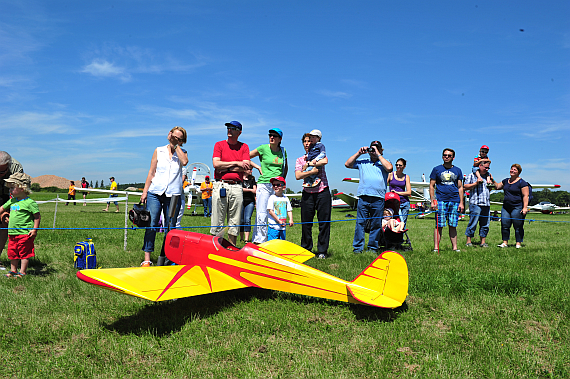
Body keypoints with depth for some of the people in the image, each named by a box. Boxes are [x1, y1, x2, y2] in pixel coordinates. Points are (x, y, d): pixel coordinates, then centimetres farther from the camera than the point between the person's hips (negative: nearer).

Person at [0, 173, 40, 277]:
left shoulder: (30, 203, -13)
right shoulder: (12, 200, 10)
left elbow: (37, 217, -11)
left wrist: (34, 229, -16)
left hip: (25, 233, -8)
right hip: (13, 233, 8)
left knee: (24, 253, 2)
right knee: (12, 253, 16)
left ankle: (22, 272, 11)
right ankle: (13, 271, 30)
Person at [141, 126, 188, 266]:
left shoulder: (182, 152, 11)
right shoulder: (159, 151, 12)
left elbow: (184, 162, -15)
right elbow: (151, 173, 10)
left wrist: (176, 145, -6)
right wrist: (145, 191, 4)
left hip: (173, 195, 0)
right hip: (155, 193, 0)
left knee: (171, 227, 2)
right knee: (151, 224, -7)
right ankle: (147, 259, -5)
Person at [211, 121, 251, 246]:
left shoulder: (244, 147, 12)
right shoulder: (219, 145, 10)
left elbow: (246, 167, -2)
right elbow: (216, 164, -5)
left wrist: (225, 168, -7)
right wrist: (236, 163, -5)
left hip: (236, 187, 1)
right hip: (220, 185, -1)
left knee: (235, 222, 4)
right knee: (217, 221, -2)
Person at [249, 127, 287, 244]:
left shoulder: (283, 151, 11)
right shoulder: (263, 148, 0)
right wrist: (258, 167, 0)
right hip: (264, 185, -3)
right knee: (261, 215, -8)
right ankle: (258, 241, -3)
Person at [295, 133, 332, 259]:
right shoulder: (300, 160, 13)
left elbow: (325, 161, -17)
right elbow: (297, 176, -3)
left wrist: (308, 164, -9)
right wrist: (312, 171, -12)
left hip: (322, 192, -2)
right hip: (307, 193, 2)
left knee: (324, 222, -1)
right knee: (306, 223, 3)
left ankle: (322, 251, 6)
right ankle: (306, 249, 17)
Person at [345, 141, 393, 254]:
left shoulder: (384, 162, 13)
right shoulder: (362, 162, 18)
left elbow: (389, 168, -8)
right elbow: (347, 164, 13)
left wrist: (378, 155, -3)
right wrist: (359, 153, 10)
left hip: (378, 198, -1)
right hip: (363, 197, 1)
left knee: (376, 224, 4)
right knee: (360, 223, -3)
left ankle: (373, 248, 14)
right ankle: (358, 248, 2)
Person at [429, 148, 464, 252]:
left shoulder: (457, 170, 14)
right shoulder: (437, 169, 7)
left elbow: (460, 187, 15)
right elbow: (431, 186, 6)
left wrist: (461, 202, 6)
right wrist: (432, 201, -4)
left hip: (454, 201, 2)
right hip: (441, 200, -2)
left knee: (453, 226, 4)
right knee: (439, 225, -6)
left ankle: (454, 247, 8)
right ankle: (436, 247, -4)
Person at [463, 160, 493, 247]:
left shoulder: (488, 175, 20)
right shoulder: (472, 175, 3)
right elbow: (465, 187, -3)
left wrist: (492, 181, 9)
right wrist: (476, 183, -11)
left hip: (486, 204, 6)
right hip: (475, 203, -6)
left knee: (485, 224, 5)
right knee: (473, 223, -8)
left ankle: (483, 242, 12)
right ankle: (468, 241, -1)